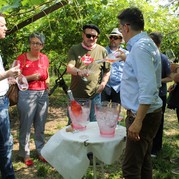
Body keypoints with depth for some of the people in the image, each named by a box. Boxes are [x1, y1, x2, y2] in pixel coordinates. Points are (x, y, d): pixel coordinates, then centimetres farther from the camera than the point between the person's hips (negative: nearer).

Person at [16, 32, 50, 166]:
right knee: (26, 126, 3)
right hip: (27, 94, -4)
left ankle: (41, 151, 25)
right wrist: (31, 77, -21)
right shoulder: (22, 58, -6)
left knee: (40, 125, 12)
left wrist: (48, 83, 4)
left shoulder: (45, 58, 8)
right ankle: (25, 154, 17)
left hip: (43, 94, 4)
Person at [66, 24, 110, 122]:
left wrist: (103, 83, -6)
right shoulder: (74, 49, 1)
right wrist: (79, 72, -34)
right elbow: (69, 68, -12)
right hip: (76, 95, 0)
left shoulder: (102, 51, 4)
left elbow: (107, 71, 12)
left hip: (94, 95, 0)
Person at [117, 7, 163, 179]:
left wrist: (137, 121, -27)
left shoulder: (140, 47, -20)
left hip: (144, 115, -10)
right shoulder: (145, 43, 12)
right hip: (147, 113, 10)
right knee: (143, 161, 19)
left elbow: (148, 88, -28)